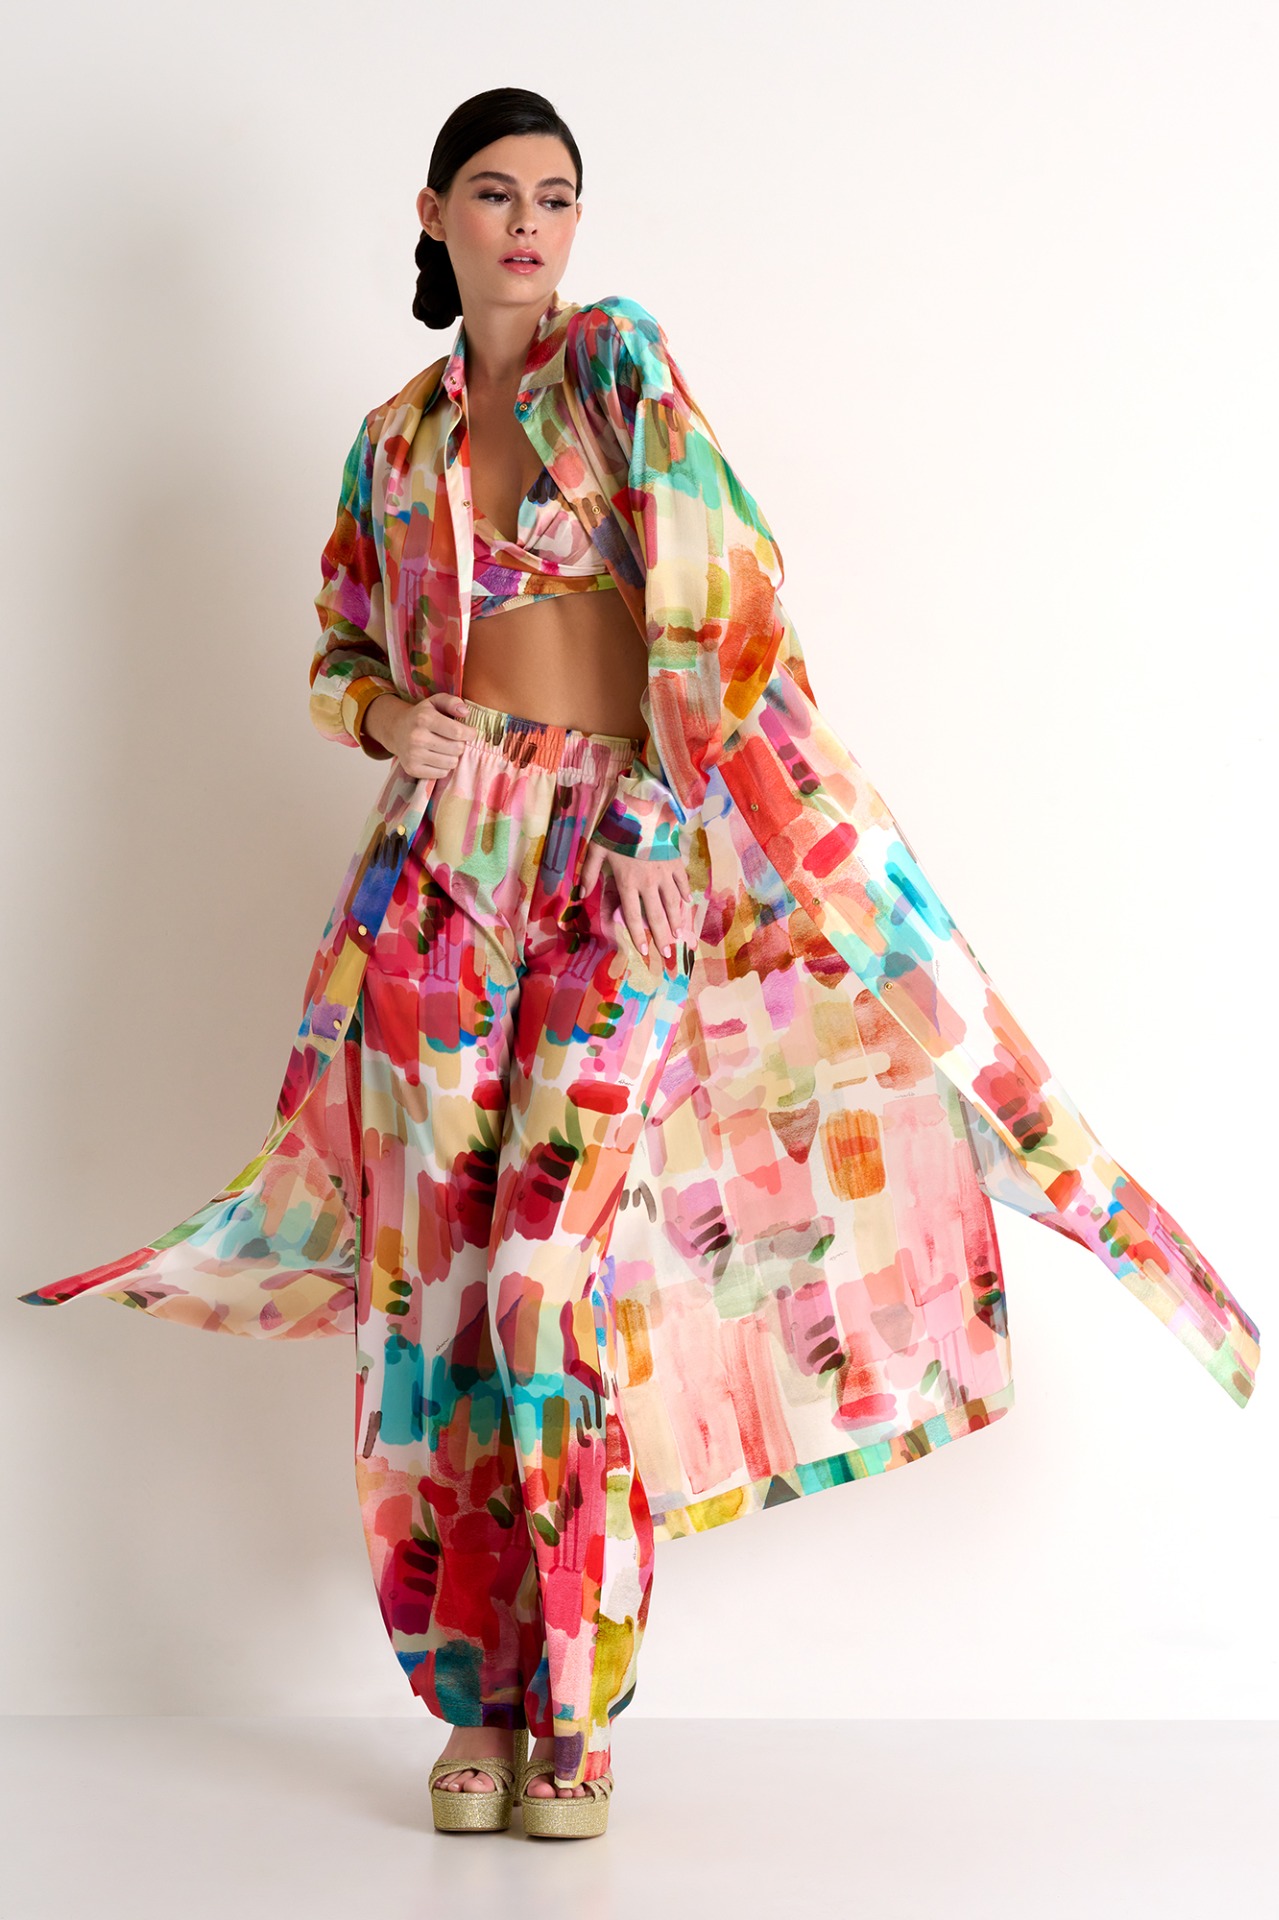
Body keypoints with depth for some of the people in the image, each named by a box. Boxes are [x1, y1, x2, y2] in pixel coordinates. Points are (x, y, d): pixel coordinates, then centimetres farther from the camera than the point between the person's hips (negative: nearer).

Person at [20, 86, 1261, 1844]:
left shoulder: (617, 362, 4)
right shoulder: (396, 437, 15)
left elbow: (723, 593, -8)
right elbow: (339, 655, 23)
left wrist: (801, 827, -20)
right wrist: (384, 714, -1)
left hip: (617, 861, -3)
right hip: (438, 870, 4)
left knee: (566, 1264, -10)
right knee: (439, 1267, 0)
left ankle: (575, 1707, 3)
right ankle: (474, 1698, 13)